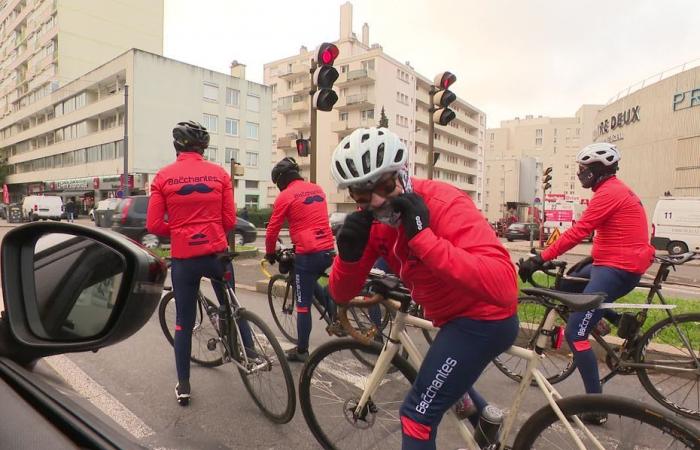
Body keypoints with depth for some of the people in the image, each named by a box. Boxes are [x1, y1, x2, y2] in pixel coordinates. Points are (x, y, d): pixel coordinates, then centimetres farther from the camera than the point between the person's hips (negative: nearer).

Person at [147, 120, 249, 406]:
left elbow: (153, 225, -5)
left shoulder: (163, 177, -2)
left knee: (184, 322, 12)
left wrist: (177, 230, 13)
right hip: (217, 253, 0)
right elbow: (230, 221, -2)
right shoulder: (219, 174, -1)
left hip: (183, 257, 0)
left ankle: (183, 386, 21)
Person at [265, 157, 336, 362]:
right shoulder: (317, 189, 13)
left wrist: (270, 253, 16)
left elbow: (272, 229, -1)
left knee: (303, 304, 5)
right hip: (328, 250, 7)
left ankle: (302, 351, 16)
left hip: (307, 253, -6)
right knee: (311, 283, 32)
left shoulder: (285, 196, -6)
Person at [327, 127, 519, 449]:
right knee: (451, 381, 34)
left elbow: (503, 287, -41)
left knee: (418, 414, -3)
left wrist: (422, 236, -44)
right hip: (457, 317, 9)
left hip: (483, 320, -8)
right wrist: (349, 255, -27)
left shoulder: (444, 203, -29)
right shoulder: (372, 221, -8)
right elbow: (341, 294, -6)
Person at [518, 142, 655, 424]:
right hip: (617, 265, 10)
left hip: (617, 270, -10)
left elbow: (577, 232, -24)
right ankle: (621, 321, 20)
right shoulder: (617, 190, 17)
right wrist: (593, 259, 22)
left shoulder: (608, 193, -16)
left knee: (575, 332, -12)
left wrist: (540, 258, -26)